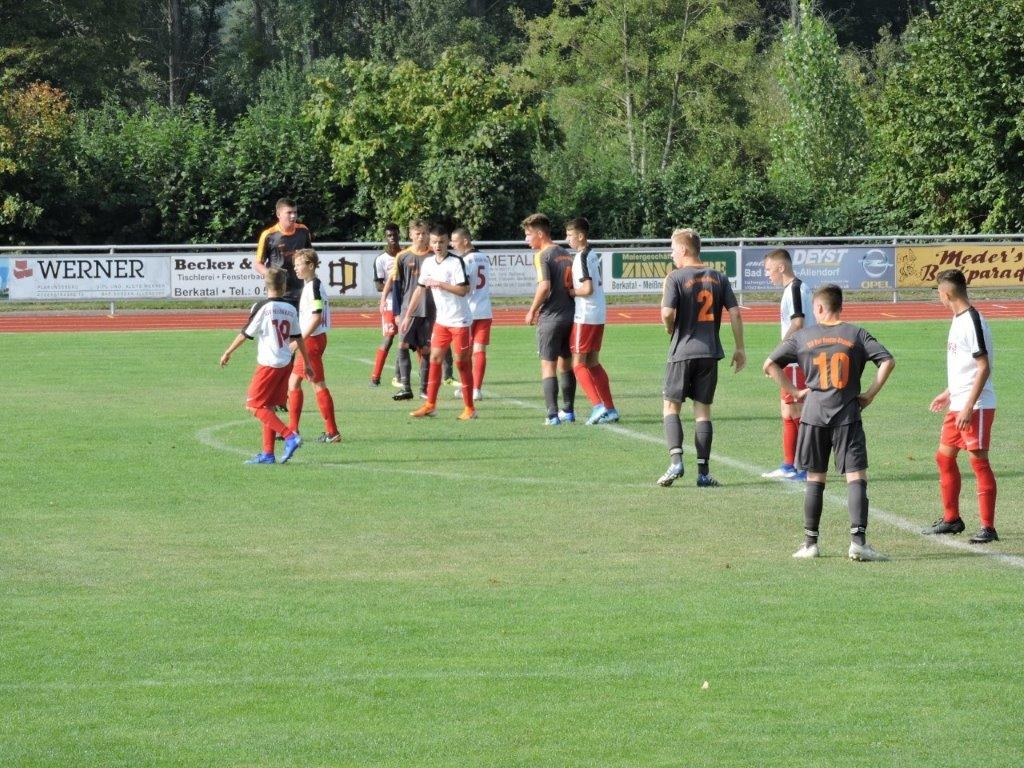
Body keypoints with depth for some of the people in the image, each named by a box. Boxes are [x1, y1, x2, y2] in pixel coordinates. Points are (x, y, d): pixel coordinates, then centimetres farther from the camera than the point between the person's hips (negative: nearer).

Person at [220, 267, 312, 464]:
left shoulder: (262, 307, -10)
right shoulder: (291, 309, 6)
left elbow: (245, 334, -6)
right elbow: (298, 339, 10)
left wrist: (228, 352, 7)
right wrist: (307, 364, 19)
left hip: (268, 364, -7)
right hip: (286, 364, 7)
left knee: (254, 406, -3)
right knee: (267, 407, 12)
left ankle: (290, 436, -15)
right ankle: (267, 453, 10)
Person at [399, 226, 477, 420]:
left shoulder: (456, 262, -14)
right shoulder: (428, 263, 6)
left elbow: (464, 290, -20)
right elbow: (420, 289, 14)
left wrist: (440, 284, -24)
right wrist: (408, 316, 15)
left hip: (460, 321, -6)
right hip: (441, 321, 6)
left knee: (462, 363, -2)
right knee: (435, 359, 4)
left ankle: (469, 408, 5)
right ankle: (430, 405, 10)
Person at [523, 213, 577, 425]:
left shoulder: (542, 256, -12)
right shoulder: (566, 254, 11)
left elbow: (544, 286, -21)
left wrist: (532, 311, -10)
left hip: (551, 317, -7)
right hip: (570, 315, 7)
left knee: (548, 365, -2)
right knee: (566, 364, 17)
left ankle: (553, 415, -7)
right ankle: (568, 411, 23)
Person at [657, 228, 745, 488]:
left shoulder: (676, 277, -7)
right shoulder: (718, 278, 6)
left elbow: (668, 313, -18)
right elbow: (735, 313, 2)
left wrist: (670, 329, 4)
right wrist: (740, 349, 8)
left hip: (682, 350, -4)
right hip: (710, 352, 4)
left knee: (671, 406, 6)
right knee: (703, 409, 8)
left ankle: (675, 460, -13)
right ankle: (704, 471, 5)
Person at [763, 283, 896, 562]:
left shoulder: (803, 337, 5)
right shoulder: (856, 335, 2)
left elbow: (769, 365, 5)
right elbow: (888, 361, -7)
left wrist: (794, 391, 8)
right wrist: (871, 393, 0)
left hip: (813, 414, 2)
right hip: (847, 415, -2)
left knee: (815, 479, 10)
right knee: (857, 477, -3)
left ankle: (810, 543, 12)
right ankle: (858, 541, -15)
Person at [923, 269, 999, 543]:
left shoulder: (973, 322, -17)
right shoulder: (958, 319, 12)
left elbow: (983, 368, -20)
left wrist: (969, 406, -23)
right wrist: (948, 394, 25)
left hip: (976, 407, -10)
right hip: (957, 405, 10)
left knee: (979, 460, -7)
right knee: (944, 457, 15)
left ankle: (988, 527, -4)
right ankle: (952, 519, 26)